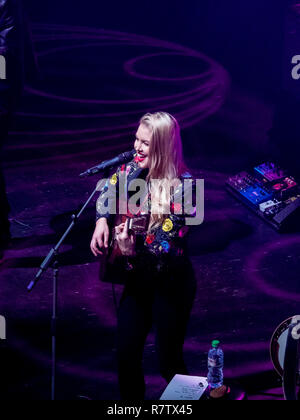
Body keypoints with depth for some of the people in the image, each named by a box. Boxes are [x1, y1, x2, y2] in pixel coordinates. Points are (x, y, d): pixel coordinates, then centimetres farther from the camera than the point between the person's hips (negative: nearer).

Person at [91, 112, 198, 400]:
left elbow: (168, 249, -24)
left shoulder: (182, 187, -23)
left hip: (172, 283, -5)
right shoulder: (132, 170, -5)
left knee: (168, 360, 4)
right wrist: (102, 219, -5)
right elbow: (107, 191, 14)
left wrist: (132, 251, -39)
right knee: (126, 352, 7)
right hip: (138, 277, 5)